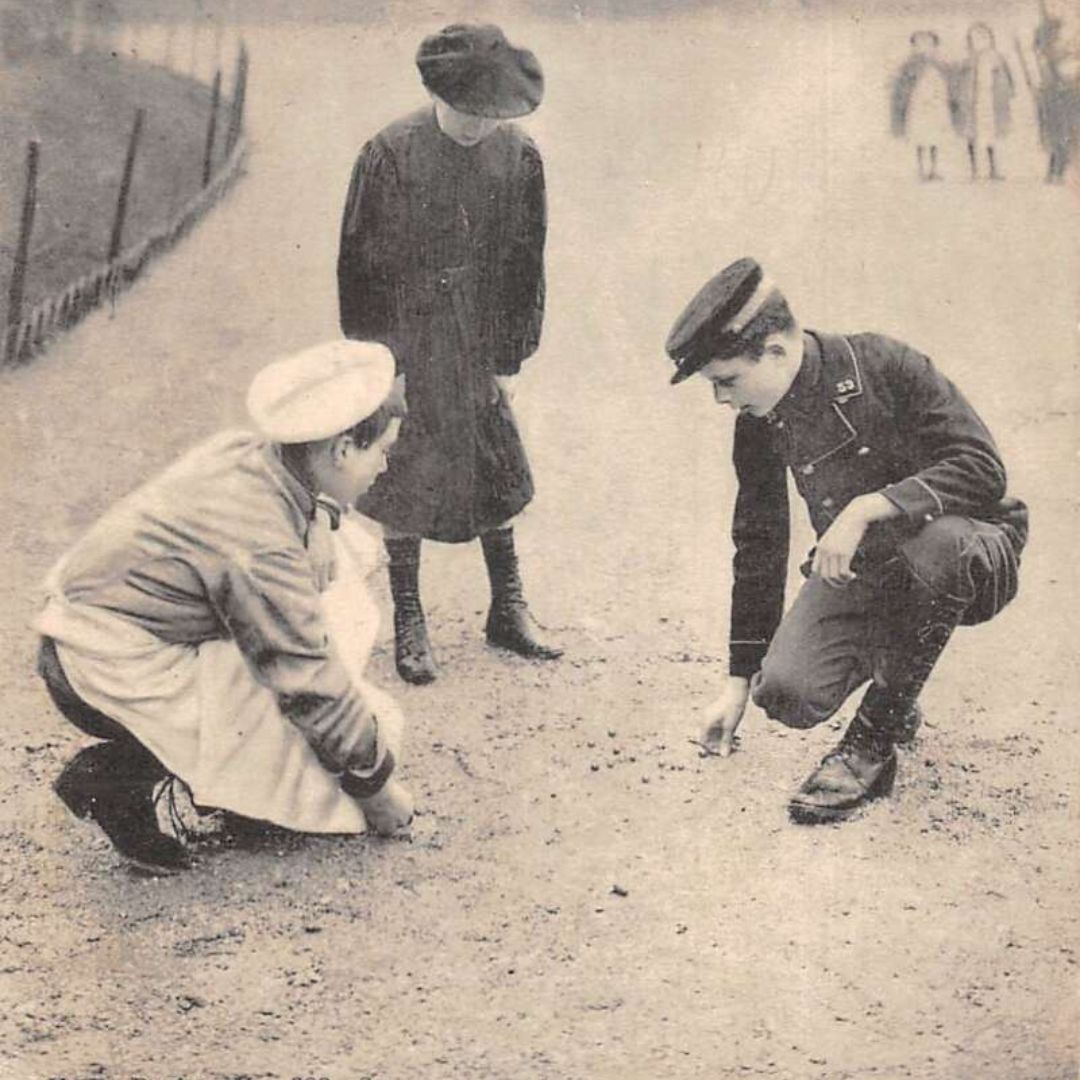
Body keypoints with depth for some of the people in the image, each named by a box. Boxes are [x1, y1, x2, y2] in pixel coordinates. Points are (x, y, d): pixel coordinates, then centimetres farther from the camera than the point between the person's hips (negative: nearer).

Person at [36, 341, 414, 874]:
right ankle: (142, 789, -8)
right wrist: (377, 784, -7)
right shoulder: (261, 546, -27)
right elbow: (313, 689, -19)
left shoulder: (244, 451, -3)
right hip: (116, 680, -9)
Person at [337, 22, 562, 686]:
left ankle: (509, 610, 26)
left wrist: (511, 361, 2)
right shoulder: (390, 154, -13)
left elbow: (525, 265, 3)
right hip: (406, 345, -3)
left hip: (479, 349, 3)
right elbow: (361, 264, -8)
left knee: (497, 477, 10)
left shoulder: (520, 158, -4)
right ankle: (409, 623, 17)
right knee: (404, 487, 3)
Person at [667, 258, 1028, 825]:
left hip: (976, 562, -5)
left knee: (934, 541, -41)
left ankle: (875, 739, -20)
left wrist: (867, 508, -36)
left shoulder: (884, 367, -20)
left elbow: (983, 469, -27)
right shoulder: (760, 423, -2)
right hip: (860, 575, 5)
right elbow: (758, 546, 7)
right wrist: (738, 682, 10)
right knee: (787, 692, -19)